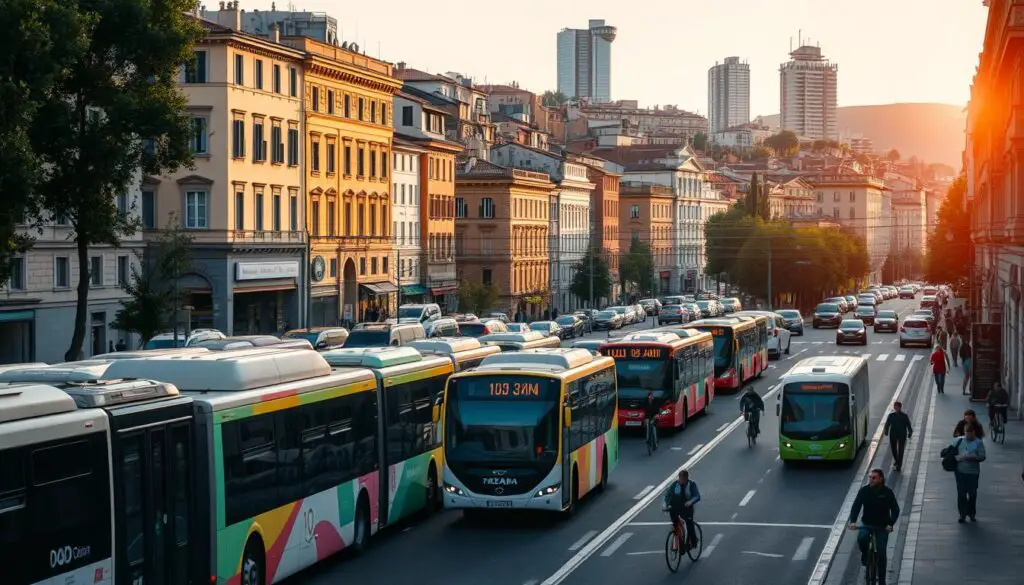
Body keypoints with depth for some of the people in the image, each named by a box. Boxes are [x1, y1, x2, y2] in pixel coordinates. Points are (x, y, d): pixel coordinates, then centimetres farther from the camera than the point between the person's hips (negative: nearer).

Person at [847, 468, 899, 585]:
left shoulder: (887, 492, -13)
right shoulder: (864, 491, -10)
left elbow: (895, 509, -11)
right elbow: (856, 506, -13)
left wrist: (890, 524, -26)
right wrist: (852, 521, -29)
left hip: (882, 526, -1)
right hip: (866, 523, 1)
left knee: (881, 553, -3)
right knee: (861, 539, -30)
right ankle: (865, 555, 3)